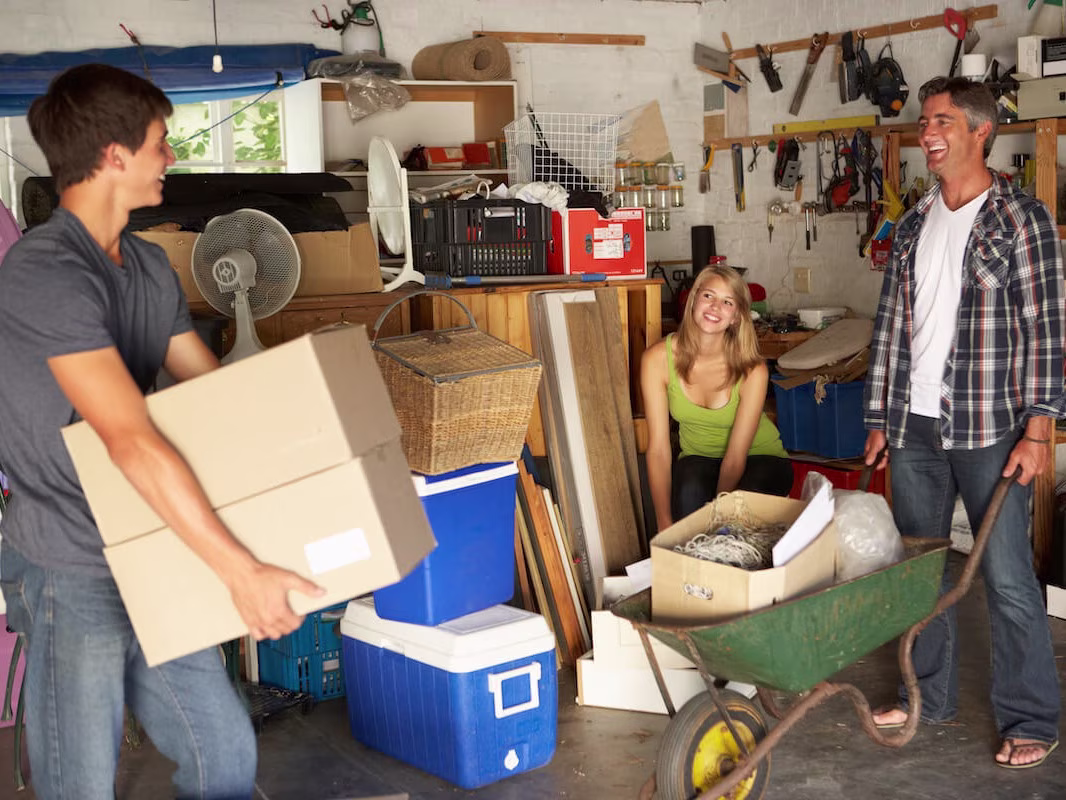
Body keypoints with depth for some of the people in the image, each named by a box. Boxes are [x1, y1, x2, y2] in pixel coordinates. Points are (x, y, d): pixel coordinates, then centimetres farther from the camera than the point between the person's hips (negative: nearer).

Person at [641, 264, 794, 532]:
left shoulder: (752, 370, -24)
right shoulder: (657, 359, -19)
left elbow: (736, 456, -21)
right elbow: (658, 448, -21)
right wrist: (665, 526, -28)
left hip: (759, 457, 0)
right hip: (698, 457, 1)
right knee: (690, 490, -35)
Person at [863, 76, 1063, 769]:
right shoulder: (914, 225, 13)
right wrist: (880, 417, 12)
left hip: (989, 428, -6)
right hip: (915, 426, 6)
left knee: (1008, 576, -1)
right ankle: (929, 695, 28)